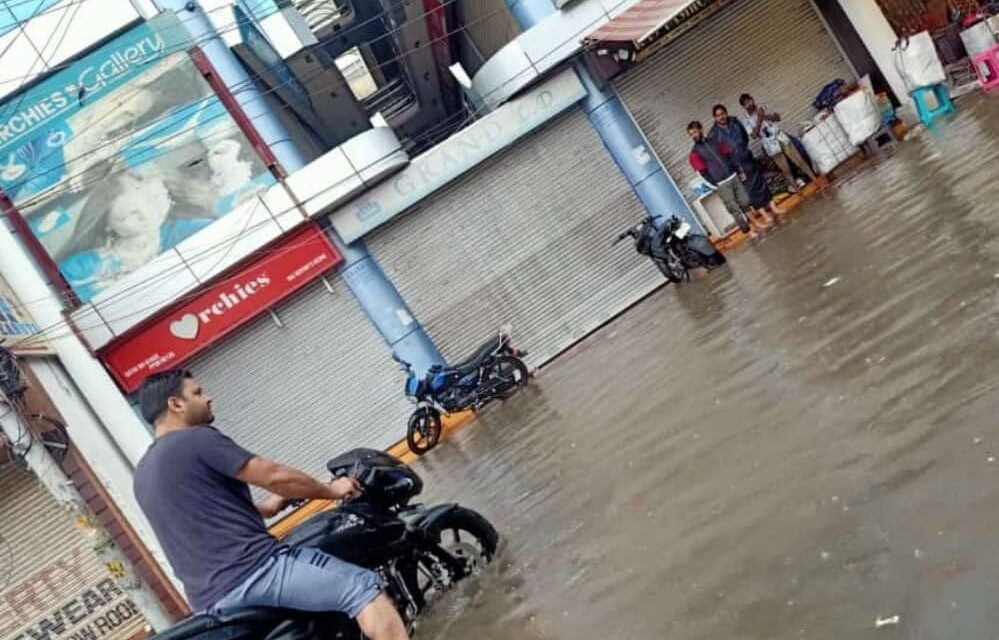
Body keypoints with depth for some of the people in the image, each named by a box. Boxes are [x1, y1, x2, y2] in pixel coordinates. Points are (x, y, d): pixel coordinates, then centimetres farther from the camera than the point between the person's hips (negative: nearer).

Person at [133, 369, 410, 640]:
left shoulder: (143, 475, 19)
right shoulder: (196, 439, -8)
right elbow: (275, 476, -10)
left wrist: (265, 508, 35)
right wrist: (332, 490, 5)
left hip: (211, 599, 10)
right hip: (252, 568, -9)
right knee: (362, 587, -10)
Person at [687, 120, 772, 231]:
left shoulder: (715, 142, 11)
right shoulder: (695, 153, -4)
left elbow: (730, 155, 13)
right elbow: (703, 172, -7)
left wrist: (740, 171, 7)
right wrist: (716, 185, -11)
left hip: (733, 176, 5)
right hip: (721, 184, -5)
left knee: (745, 201, 8)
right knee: (734, 208, -3)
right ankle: (748, 229, 3)